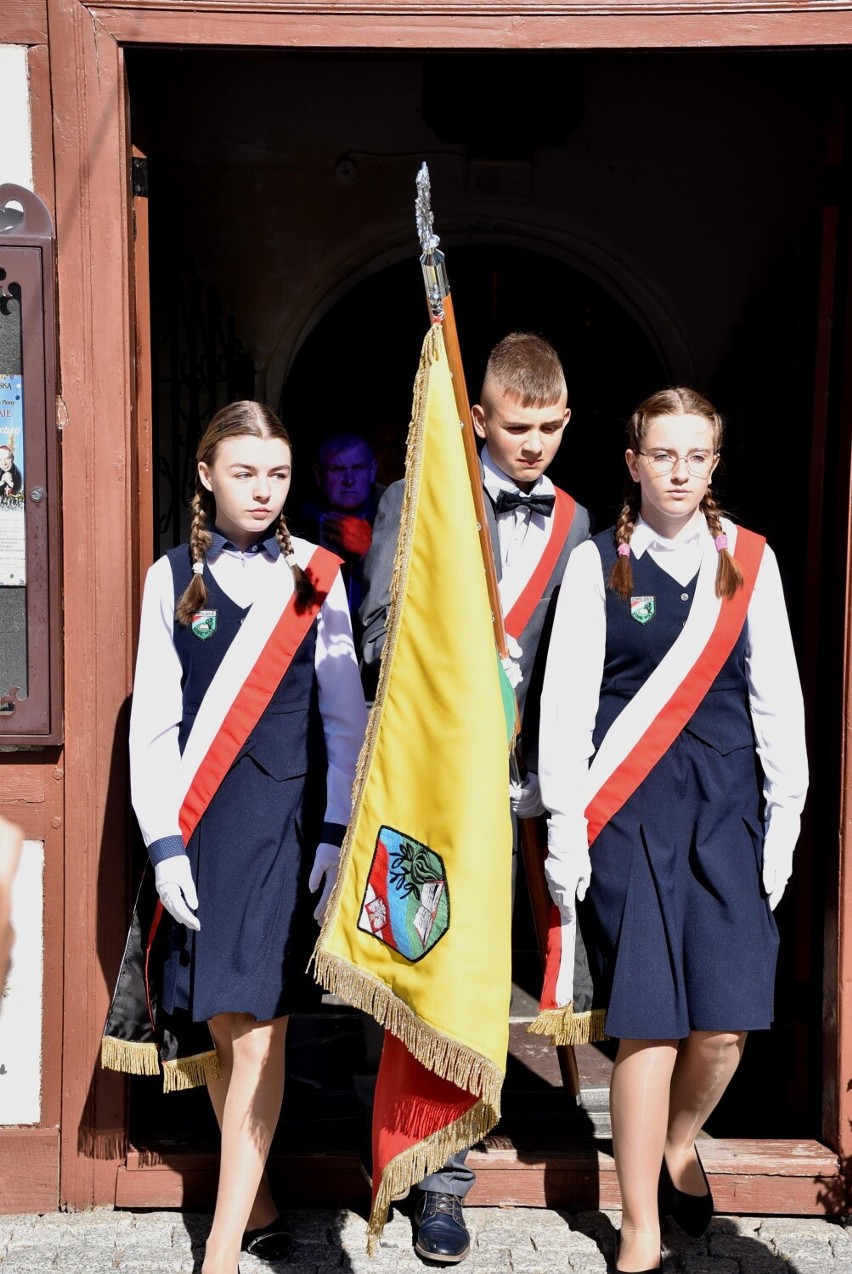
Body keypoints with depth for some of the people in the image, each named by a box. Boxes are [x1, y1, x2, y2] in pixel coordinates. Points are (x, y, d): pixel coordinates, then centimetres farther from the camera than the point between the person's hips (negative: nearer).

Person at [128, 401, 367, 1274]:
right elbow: (153, 719, 4)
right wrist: (164, 842, -4)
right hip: (201, 828, 2)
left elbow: (342, 712, 3)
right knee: (222, 1029, 7)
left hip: (290, 820, -1)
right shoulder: (172, 577, 6)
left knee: (258, 1033, -6)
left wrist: (336, 834, -3)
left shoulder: (315, 577, 5)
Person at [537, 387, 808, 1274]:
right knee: (651, 1027, -4)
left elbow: (776, 693, 9)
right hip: (629, 810, -2)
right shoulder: (598, 563, 1)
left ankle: (680, 1142, 32)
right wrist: (565, 822, -5)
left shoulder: (749, 560, 8)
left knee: (726, 1025, -3)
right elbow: (567, 700, -1)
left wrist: (784, 815, 6)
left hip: (727, 802, 2)